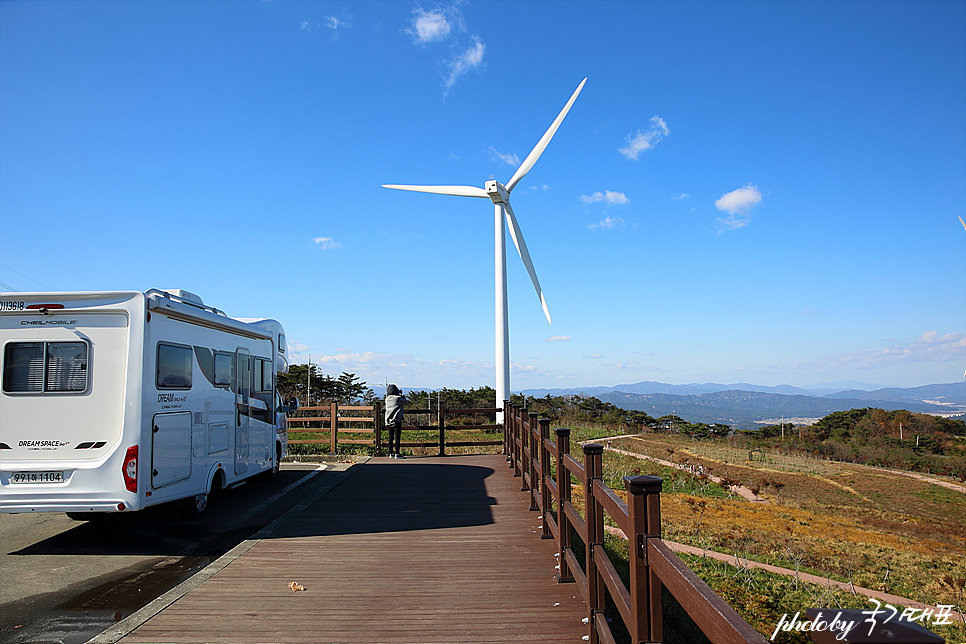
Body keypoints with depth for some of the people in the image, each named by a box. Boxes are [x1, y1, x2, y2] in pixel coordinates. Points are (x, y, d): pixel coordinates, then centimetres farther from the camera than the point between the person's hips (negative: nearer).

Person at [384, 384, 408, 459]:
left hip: (389, 420, 6)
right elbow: (405, 402, 7)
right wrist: (402, 396, 25)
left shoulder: (387, 399, 7)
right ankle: (397, 453, -5)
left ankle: (391, 453, 13)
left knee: (391, 437, 10)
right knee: (397, 437, -4)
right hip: (396, 420, -6)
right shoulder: (398, 398, -8)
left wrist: (400, 395, 33)